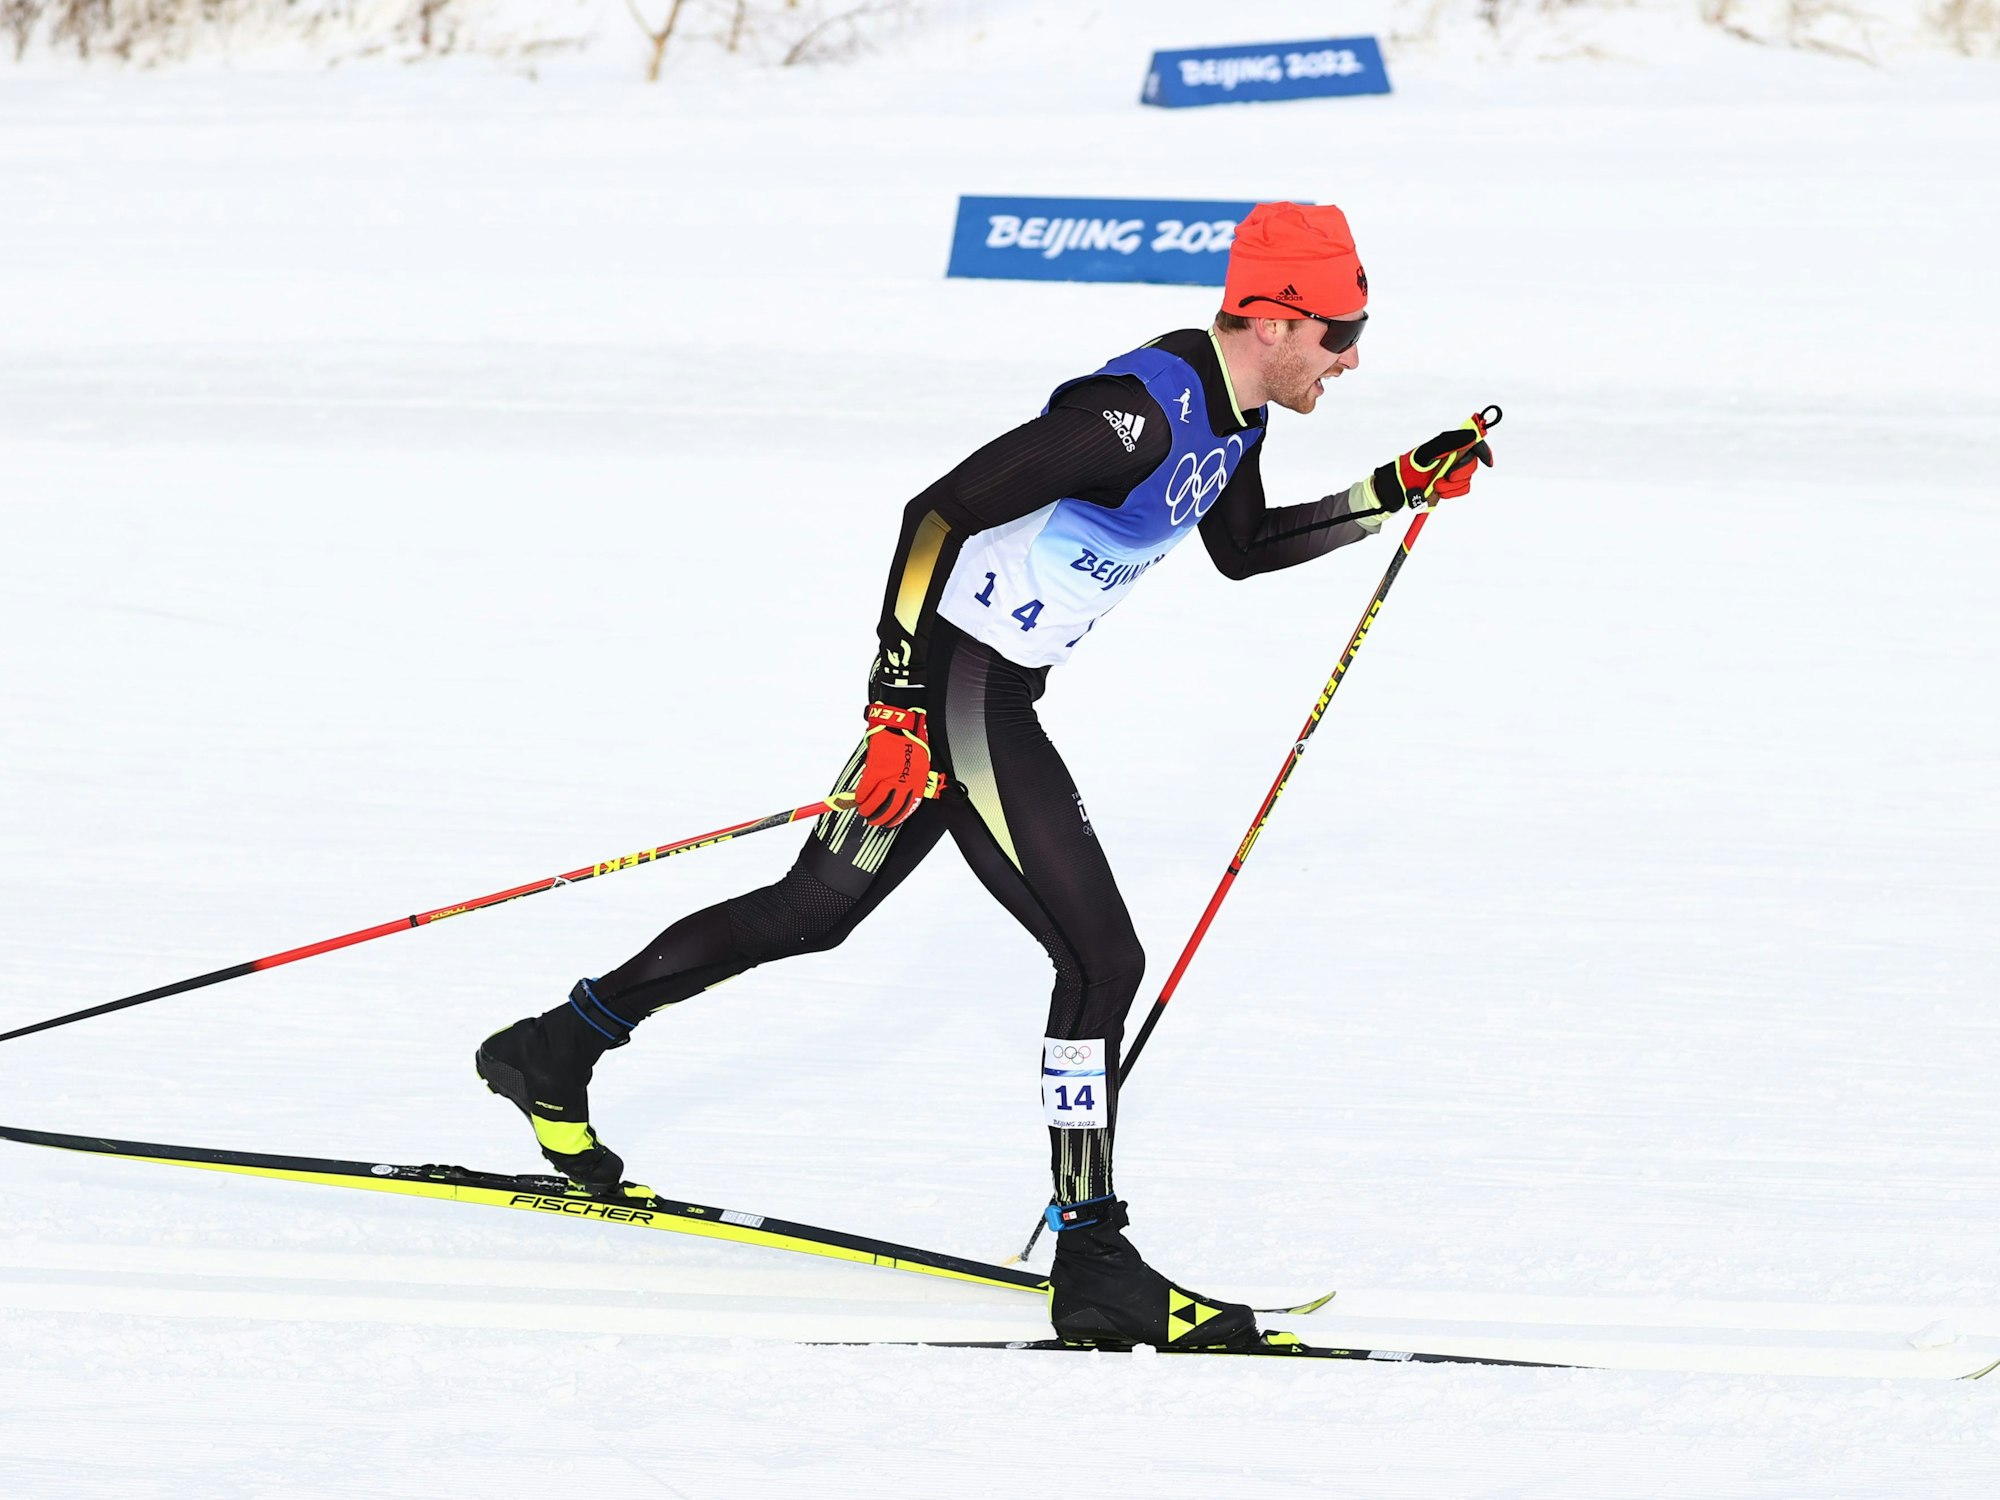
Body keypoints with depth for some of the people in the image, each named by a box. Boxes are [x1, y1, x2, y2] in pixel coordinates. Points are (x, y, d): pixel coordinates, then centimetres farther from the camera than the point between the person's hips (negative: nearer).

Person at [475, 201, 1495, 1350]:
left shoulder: (1230, 412, 5)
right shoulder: (1140, 411, -25)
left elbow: (1243, 549, 24)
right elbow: (941, 510, -26)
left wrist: (1398, 492, 15)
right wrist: (899, 700, -27)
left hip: (996, 692, 10)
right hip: (950, 683, -10)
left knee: (815, 911, 21)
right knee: (1103, 955, -11)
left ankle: (556, 1049, 33)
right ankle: (1092, 1262, -7)